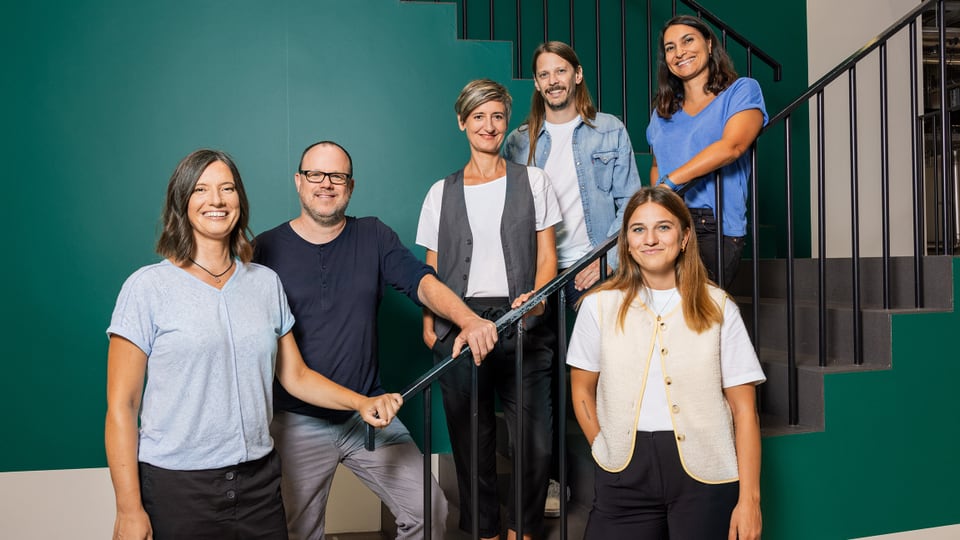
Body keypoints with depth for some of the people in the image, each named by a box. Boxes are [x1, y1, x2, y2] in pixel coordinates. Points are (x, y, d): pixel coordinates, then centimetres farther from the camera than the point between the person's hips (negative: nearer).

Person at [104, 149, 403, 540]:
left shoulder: (266, 283, 7)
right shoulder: (148, 287, -5)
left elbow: (295, 375, 12)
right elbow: (121, 406, -7)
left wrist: (362, 403, -2)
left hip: (259, 480, 4)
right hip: (175, 485, -3)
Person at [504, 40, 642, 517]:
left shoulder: (610, 132, 7)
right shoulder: (519, 141, 12)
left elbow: (628, 203, 2)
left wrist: (606, 260, -9)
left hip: (597, 272, -1)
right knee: (546, 378, 2)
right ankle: (553, 478, 14)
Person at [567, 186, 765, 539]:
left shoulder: (718, 308, 1)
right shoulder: (600, 305, 2)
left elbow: (744, 409, -1)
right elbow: (582, 390, 10)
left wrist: (749, 498, -6)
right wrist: (604, 450, 1)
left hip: (704, 473, 0)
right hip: (624, 474, 1)